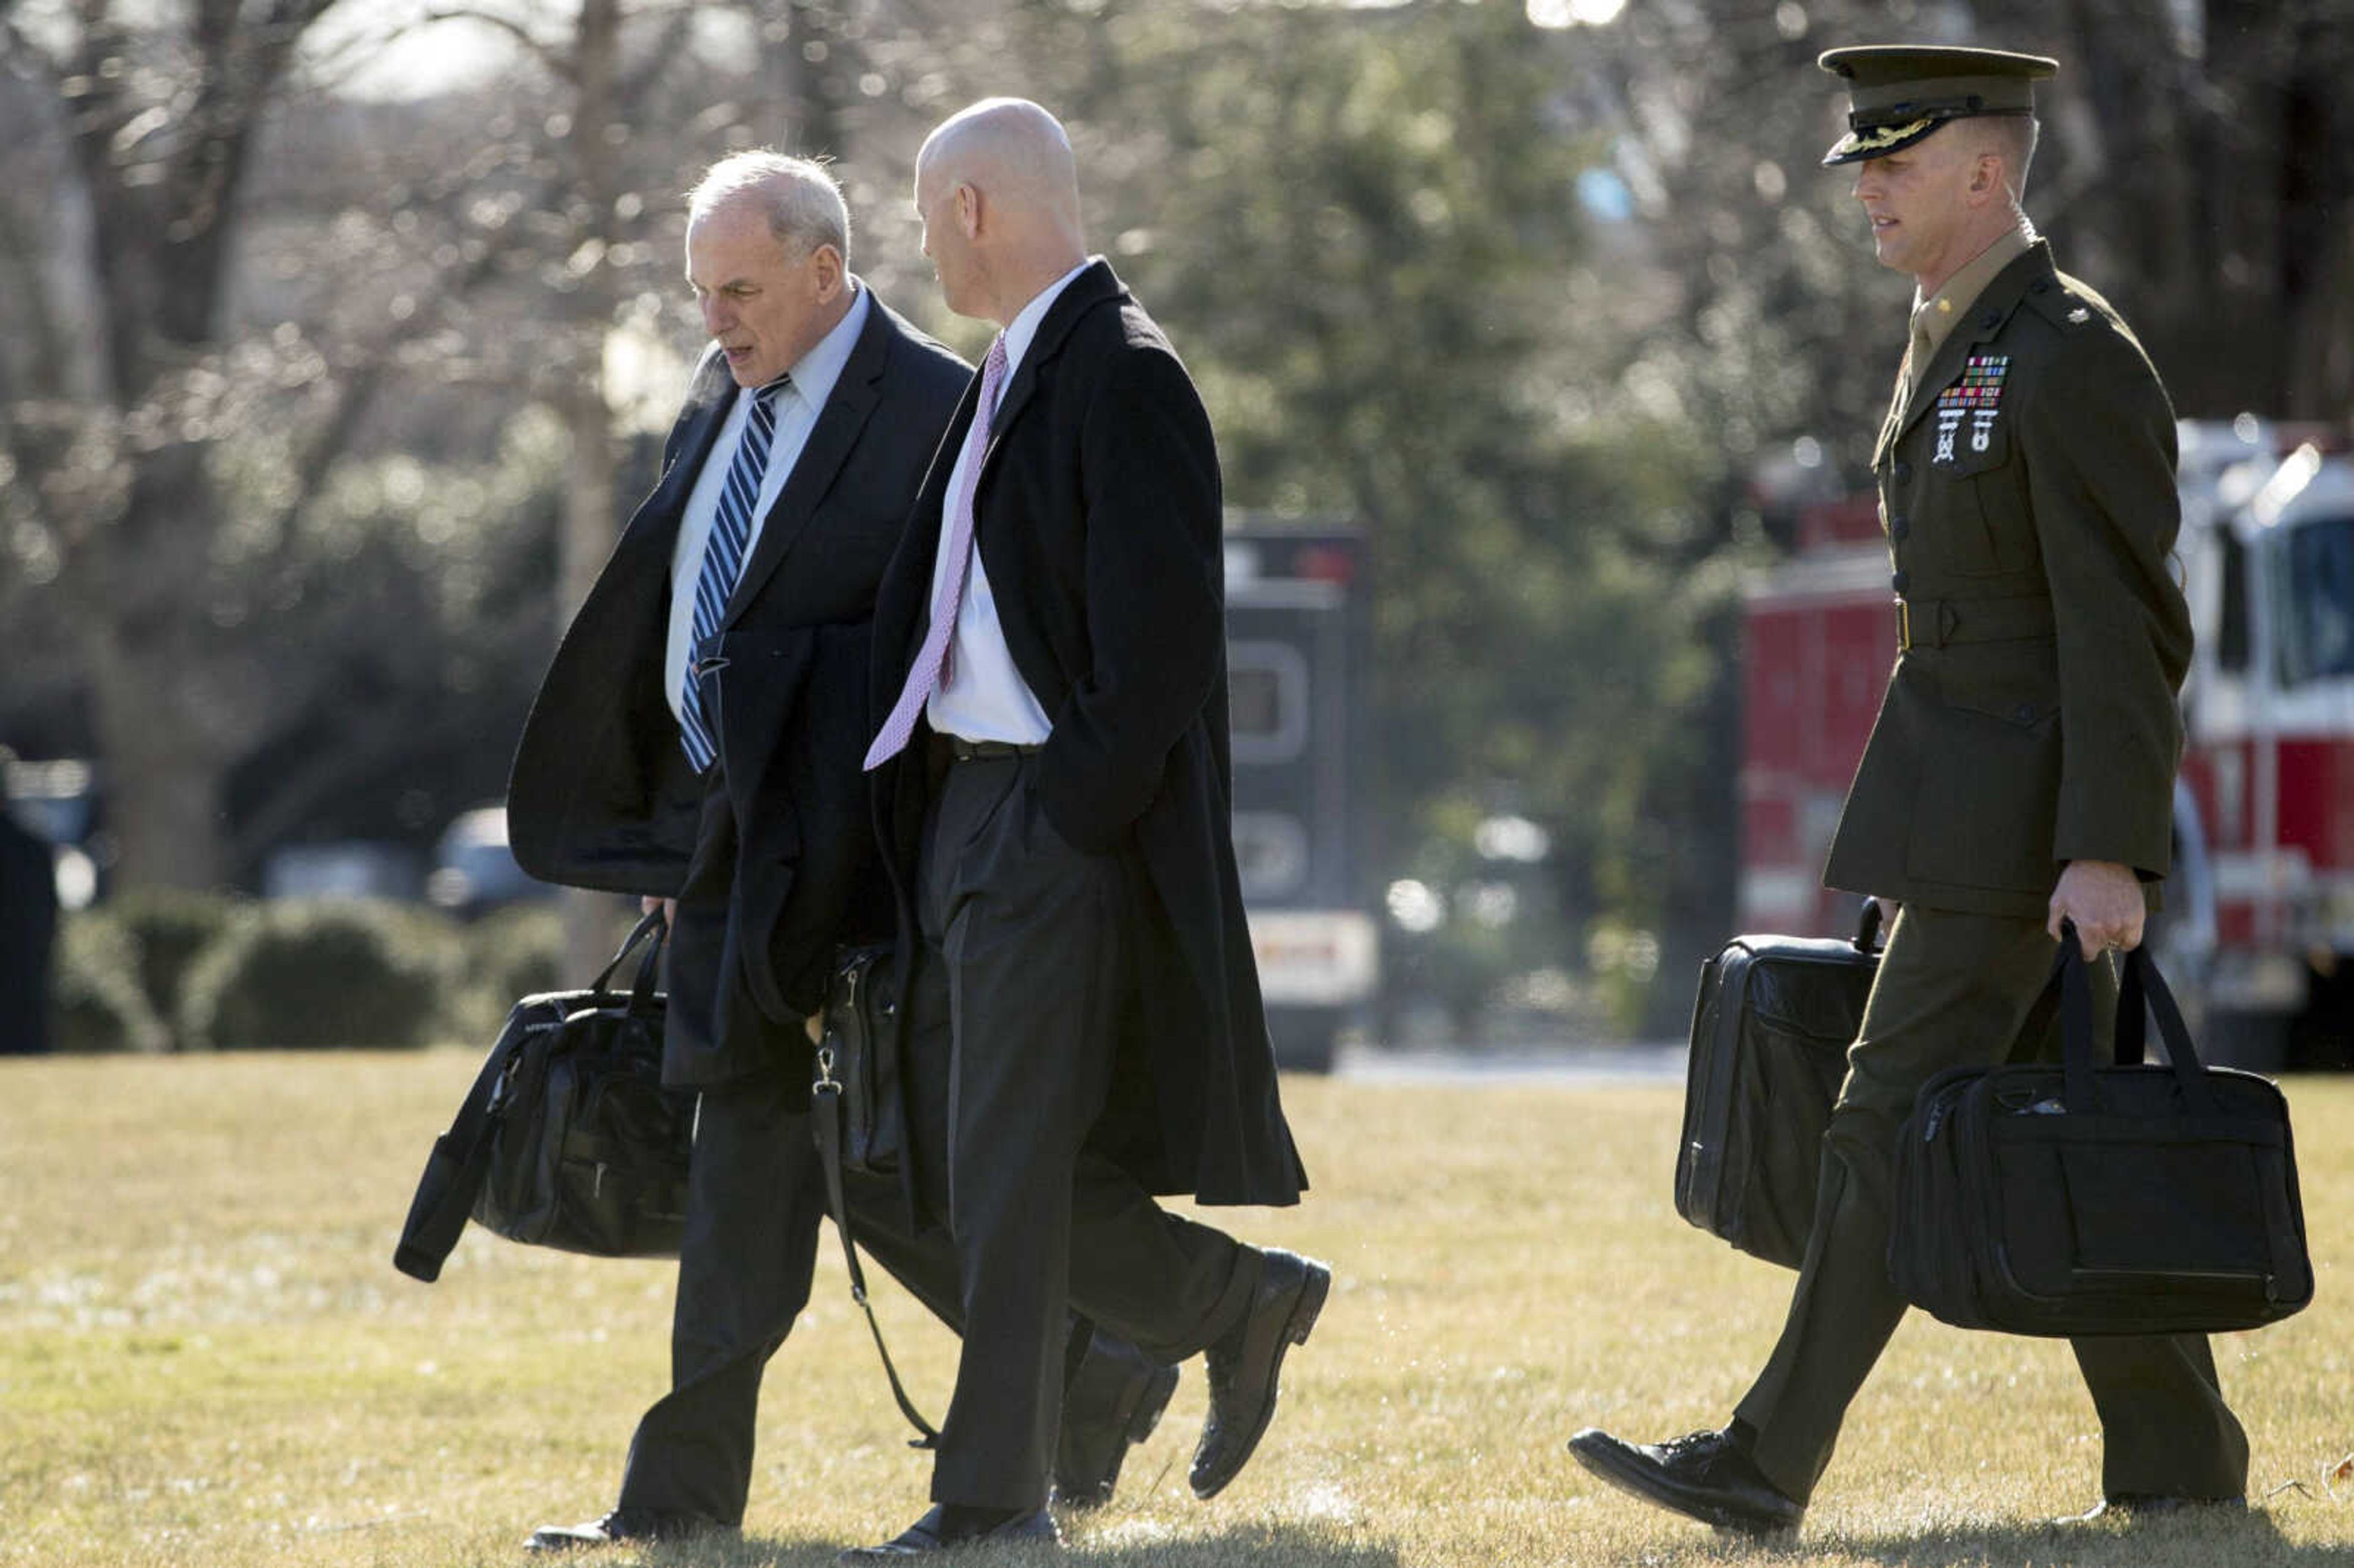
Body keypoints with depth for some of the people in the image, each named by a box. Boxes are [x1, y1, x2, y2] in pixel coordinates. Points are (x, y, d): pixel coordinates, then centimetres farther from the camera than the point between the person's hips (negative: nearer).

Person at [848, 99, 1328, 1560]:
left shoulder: (1125, 381, -14)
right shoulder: (1010, 377, 16)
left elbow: (1161, 643, -19)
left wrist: (1075, 811, -19)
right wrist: (929, 817, 15)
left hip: (1065, 822, -10)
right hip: (962, 802, 10)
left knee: (1008, 1174, -6)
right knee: (947, 1161, 12)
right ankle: (1243, 1304, 23)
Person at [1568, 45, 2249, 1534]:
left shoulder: (2075, 361, -15)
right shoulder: (1954, 351, 16)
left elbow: (2126, 627, -19)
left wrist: (2106, 854, -23)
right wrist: (1923, 834, 23)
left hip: (2036, 817, -10)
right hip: (1968, 801, 10)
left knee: (1898, 1117, -10)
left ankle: (1769, 1462, -11)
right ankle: (2179, 1449, 17)